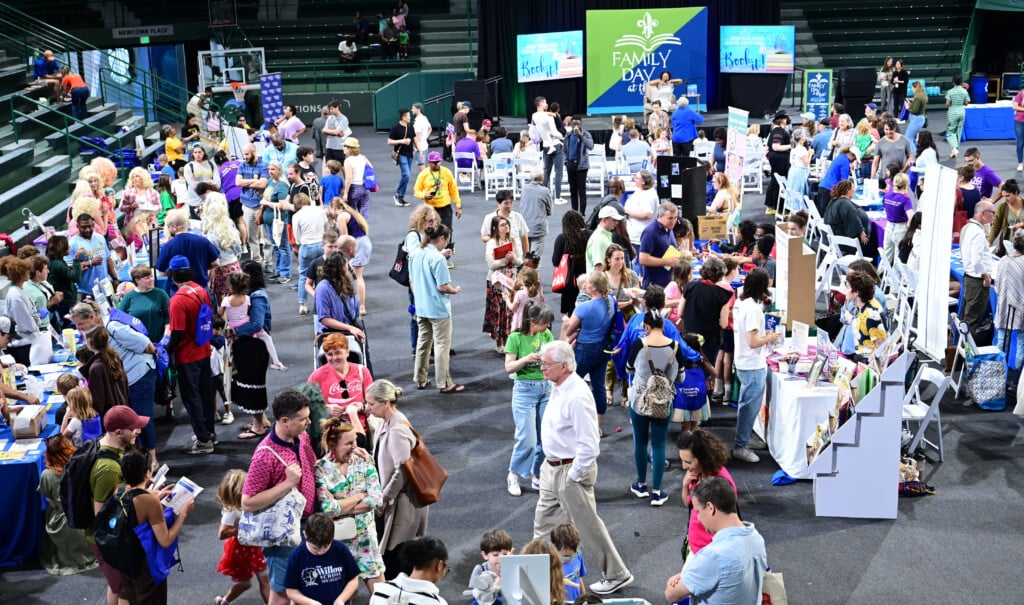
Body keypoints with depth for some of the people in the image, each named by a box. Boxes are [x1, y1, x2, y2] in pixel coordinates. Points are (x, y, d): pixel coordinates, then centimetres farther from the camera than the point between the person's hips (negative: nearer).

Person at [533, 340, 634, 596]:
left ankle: (616, 575, 19)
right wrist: (551, 464, 17)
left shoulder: (577, 396, -29)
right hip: (551, 466, 9)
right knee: (544, 520, 23)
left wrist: (573, 477, -20)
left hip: (570, 470, -9)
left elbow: (589, 445, -29)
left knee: (587, 526, 4)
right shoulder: (558, 387, 1)